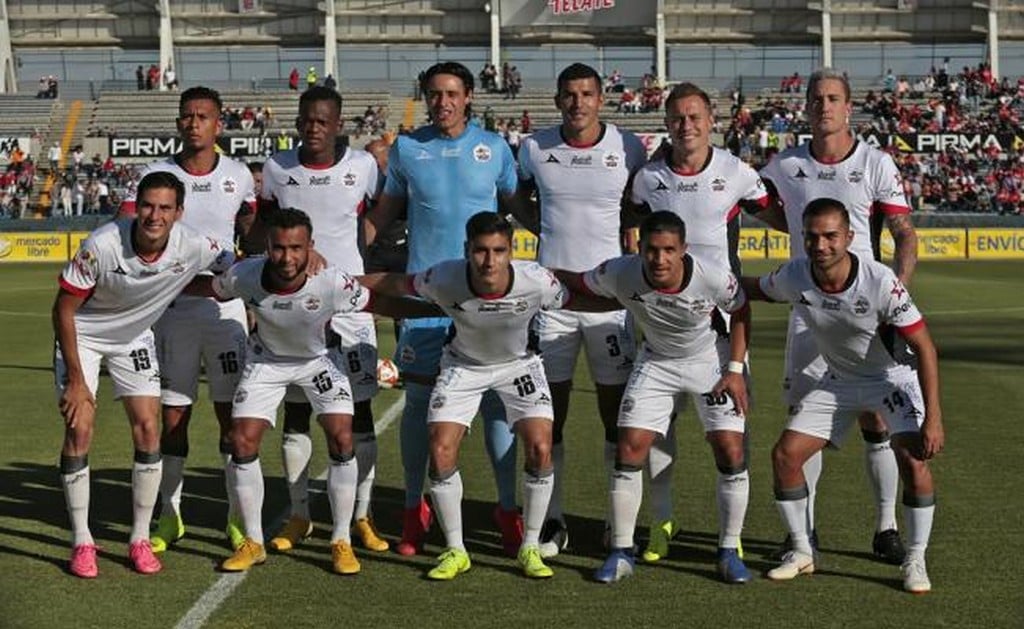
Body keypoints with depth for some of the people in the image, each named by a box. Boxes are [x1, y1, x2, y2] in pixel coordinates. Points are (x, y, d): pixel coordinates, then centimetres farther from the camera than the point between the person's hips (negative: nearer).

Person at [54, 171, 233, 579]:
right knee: (79, 429, -11)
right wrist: (76, 378, -20)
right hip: (82, 335, -3)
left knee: (148, 430, -6)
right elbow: (64, 309, -21)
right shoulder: (102, 246, -32)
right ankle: (81, 542, 2)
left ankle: (140, 539, 8)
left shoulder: (193, 248, -24)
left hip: (134, 338, 3)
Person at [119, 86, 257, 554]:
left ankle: (238, 516, 10)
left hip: (226, 307, 0)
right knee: (172, 414, 5)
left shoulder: (238, 176, 4)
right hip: (173, 309, 0)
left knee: (233, 413, 1)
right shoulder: (156, 175, -1)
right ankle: (170, 515, 17)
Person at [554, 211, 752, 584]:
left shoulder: (714, 278, -30)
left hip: (710, 361, -1)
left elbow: (740, 312, -8)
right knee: (630, 448, -9)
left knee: (731, 452, -10)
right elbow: (576, 284, -6)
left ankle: (729, 552, 6)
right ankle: (621, 553, 3)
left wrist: (735, 369, -11)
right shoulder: (620, 274, -27)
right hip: (655, 362, 1)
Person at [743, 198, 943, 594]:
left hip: (893, 378, -4)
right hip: (838, 380, 4)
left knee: (913, 459, -24)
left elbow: (923, 347, -25)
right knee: (785, 454, -6)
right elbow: (754, 289, 7)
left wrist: (933, 419, -29)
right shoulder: (793, 277, -19)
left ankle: (915, 561, -5)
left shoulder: (881, 281, -31)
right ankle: (802, 552, 13)